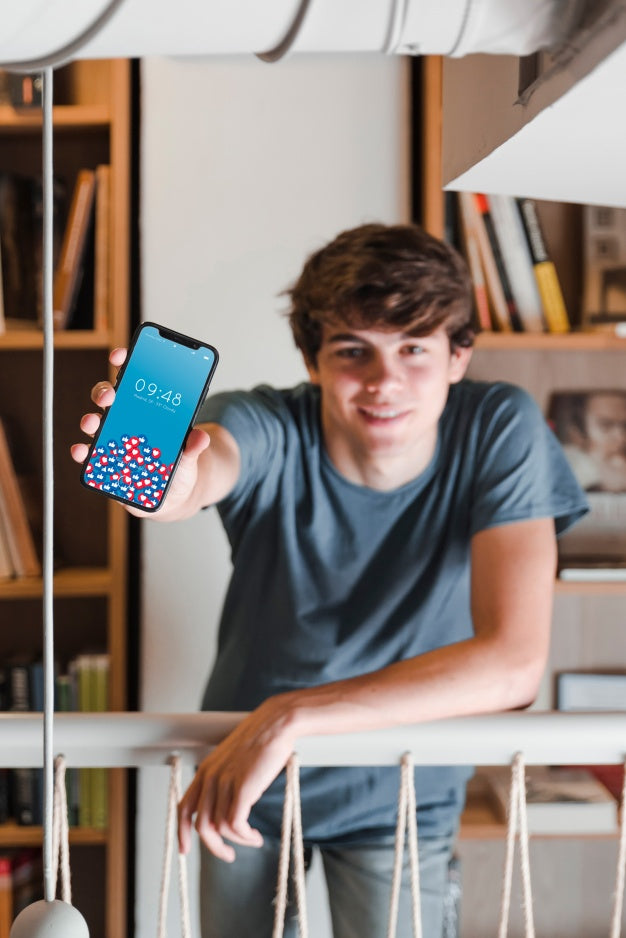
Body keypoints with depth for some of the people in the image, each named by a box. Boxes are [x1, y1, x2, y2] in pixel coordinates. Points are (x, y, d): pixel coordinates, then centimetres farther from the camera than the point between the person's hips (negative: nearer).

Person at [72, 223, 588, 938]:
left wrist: (292, 714, -38)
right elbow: (210, 465, -49)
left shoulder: (501, 431, -24)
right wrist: (161, 478, -74)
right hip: (246, 777, 1)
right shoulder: (269, 430, -24)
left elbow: (514, 663, -32)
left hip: (399, 798, -1)